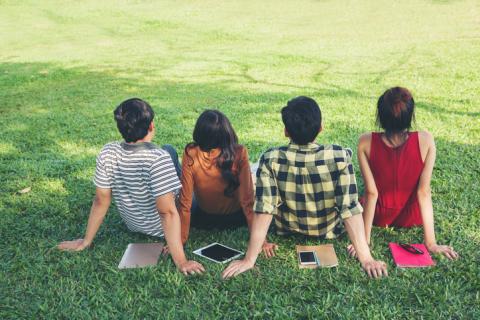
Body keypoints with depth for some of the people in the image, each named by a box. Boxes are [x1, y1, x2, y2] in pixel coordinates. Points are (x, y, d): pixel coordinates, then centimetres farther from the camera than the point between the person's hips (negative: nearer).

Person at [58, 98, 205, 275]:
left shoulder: (107, 153, -21)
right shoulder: (158, 159, -36)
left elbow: (101, 201, -13)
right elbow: (167, 213, -37)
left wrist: (86, 241, 0)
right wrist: (181, 262, -33)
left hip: (133, 225, 4)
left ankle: (179, 183, 46)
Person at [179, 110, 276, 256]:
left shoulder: (191, 154, -25)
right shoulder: (239, 154, -26)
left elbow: (185, 203, -22)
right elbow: (248, 200, -26)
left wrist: (181, 240, -13)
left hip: (202, 221, 0)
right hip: (236, 218, 0)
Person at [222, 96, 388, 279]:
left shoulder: (271, 160, -27)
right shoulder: (340, 157, -28)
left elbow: (264, 211, -29)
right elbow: (351, 209, -30)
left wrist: (250, 259, -24)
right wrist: (365, 257, -25)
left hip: (288, 233, 1)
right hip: (329, 231, 0)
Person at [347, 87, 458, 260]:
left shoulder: (365, 143, -26)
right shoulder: (425, 140, -25)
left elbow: (371, 192, -23)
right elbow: (424, 192, -23)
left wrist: (365, 239, -16)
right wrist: (431, 242, -16)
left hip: (378, 217, 0)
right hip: (412, 219, 1)